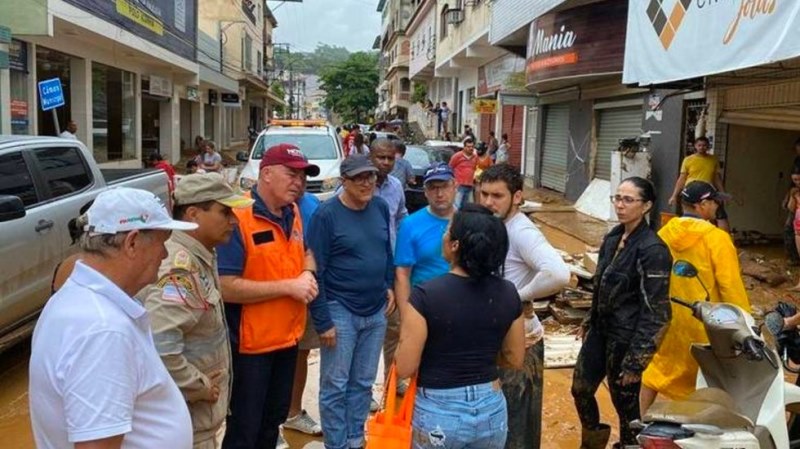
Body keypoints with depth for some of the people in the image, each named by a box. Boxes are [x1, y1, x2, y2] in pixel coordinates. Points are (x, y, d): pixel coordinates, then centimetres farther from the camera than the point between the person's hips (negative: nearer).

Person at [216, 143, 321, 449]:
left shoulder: (293, 214, 4)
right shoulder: (237, 217, -22)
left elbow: (306, 253, 21)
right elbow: (227, 288, -26)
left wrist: (308, 274, -3)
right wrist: (289, 286, -23)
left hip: (288, 338, 8)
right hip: (250, 344, -7)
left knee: (273, 418, 24)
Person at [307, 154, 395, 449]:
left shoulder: (381, 207, 2)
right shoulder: (326, 214, -14)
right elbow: (315, 271, -15)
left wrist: (389, 285, 9)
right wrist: (322, 320, -16)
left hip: (376, 311, 5)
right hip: (340, 311, -5)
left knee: (363, 383, 16)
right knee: (335, 385, 6)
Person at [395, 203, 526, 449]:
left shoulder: (425, 295, -19)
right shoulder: (507, 293, -7)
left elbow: (404, 368, -14)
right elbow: (515, 360, 4)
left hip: (438, 413, -3)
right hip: (491, 410, 4)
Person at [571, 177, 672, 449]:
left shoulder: (652, 250, -20)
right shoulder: (613, 237, 3)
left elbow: (655, 313, -20)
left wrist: (636, 360, -20)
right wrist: (589, 322, 21)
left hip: (625, 338, -8)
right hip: (600, 330, 8)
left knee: (625, 402, 8)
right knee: (580, 389, 18)